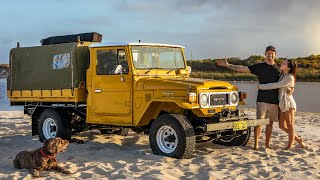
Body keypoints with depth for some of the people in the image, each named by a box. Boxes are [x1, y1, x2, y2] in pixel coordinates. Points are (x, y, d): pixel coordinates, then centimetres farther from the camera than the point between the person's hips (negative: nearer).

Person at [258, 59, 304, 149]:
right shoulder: (282, 76, 12)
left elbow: (275, 85, -20)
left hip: (288, 104, -9)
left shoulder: (289, 78, -16)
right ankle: (298, 139, 26)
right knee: (282, 126, 11)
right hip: (282, 104, 9)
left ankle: (289, 146, 12)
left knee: (290, 126, 3)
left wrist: (261, 86, -14)